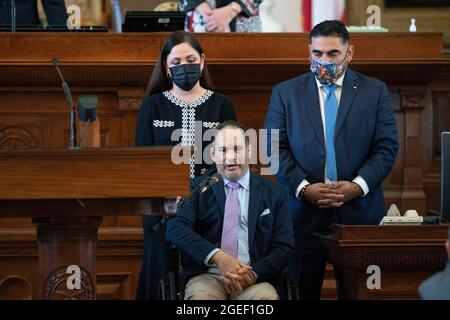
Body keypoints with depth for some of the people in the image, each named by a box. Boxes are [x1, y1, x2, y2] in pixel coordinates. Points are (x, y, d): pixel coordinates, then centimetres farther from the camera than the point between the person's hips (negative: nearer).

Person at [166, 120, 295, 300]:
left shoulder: (274, 194, 13)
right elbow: (175, 228, -5)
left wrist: (253, 274, -13)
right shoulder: (200, 191, 12)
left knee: (266, 296, -33)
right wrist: (217, 256, -20)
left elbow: (284, 247, 7)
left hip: (254, 279, 1)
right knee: (200, 296, -34)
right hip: (207, 276, -1)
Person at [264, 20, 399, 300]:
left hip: (361, 211, 0)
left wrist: (358, 186, -12)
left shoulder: (375, 91, 8)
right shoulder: (285, 93, 9)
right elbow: (275, 148, 2)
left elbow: (387, 147, 2)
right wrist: (303, 188, -12)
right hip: (304, 212, 0)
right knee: (302, 291, 3)